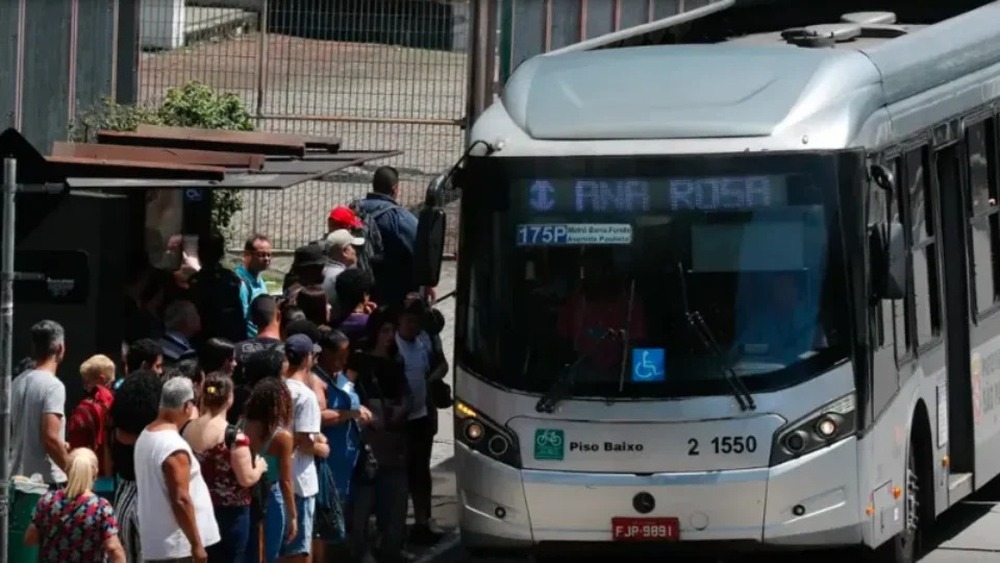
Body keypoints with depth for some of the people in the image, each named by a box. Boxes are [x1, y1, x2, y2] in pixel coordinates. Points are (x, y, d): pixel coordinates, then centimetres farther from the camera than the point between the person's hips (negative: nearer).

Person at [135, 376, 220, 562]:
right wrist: (196, 544, -19)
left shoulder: (146, 437, 9)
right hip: (177, 546, -9)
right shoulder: (174, 446, -21)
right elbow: (180, 500, -24)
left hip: (155, 540, 9)